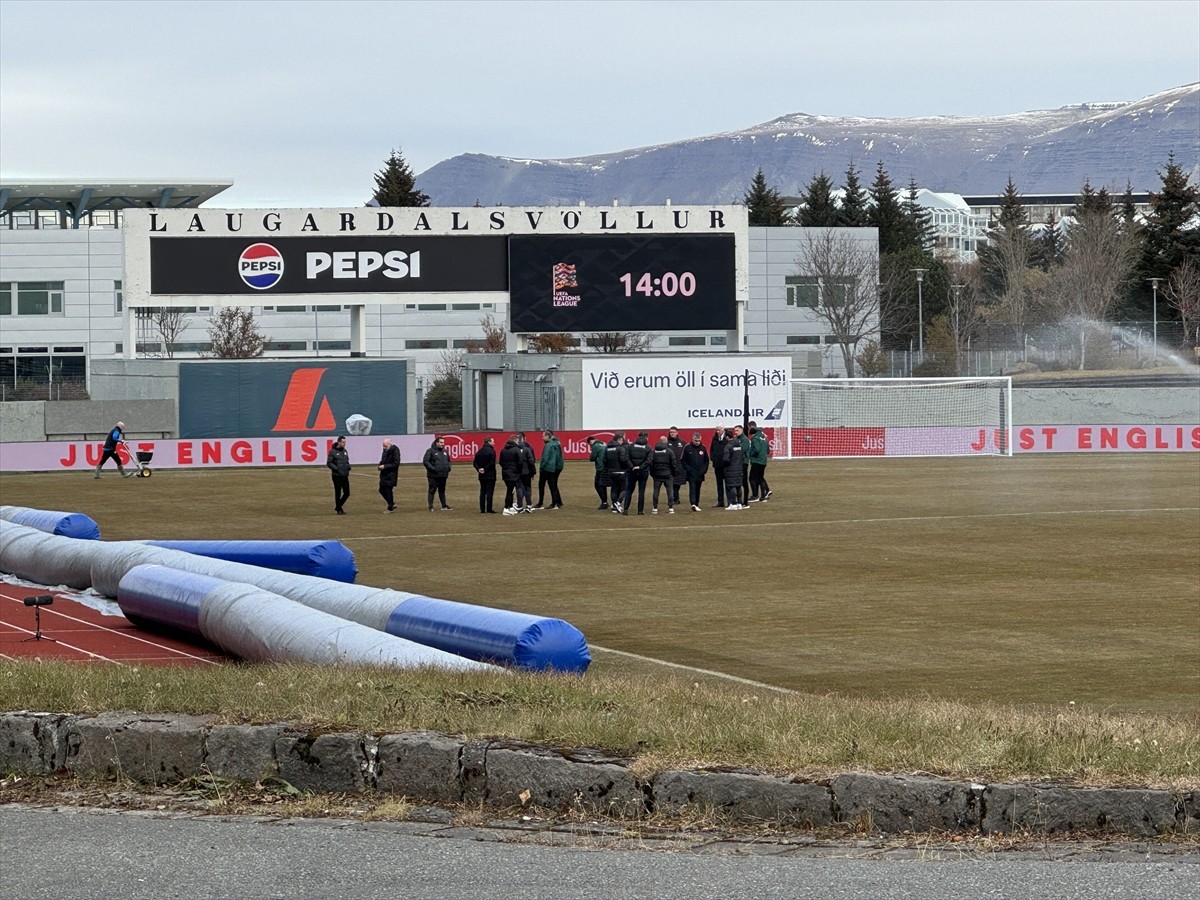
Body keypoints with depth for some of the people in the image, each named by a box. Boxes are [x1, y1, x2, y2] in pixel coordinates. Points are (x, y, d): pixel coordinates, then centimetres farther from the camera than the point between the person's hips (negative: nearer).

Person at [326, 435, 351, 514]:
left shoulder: (345, 451, 13)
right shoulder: (333, 451, -7)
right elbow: (329, 463, -8)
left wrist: (348, 466, 4)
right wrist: (336, 468, -20)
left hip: (345, 475, 6)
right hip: (337, 476, -6)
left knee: (347, 493, 5)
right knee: (338, 493, 1)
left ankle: (338, 507, 22)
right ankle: (339, 509, 11)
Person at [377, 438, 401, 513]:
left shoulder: (395, 451, -15)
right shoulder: (385, 450, 9)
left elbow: (396, 464, -18)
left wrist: (384, 466, -20)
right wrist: (381, 465, 1)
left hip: (391, 475, -9)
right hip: (384, 474, 9)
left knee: (388, 491, -4)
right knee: (382, 490, 11)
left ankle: (390, 508, 9)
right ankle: (392, 504, 25)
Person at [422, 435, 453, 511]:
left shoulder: (445, 451, 14)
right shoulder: (430, 451, -7)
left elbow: (448, 461, 27)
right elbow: (425, 461, -12)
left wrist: (448, 467, 8)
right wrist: (432, 468, -19)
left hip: (443, 475, 6)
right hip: (433, 476, -6)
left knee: (442, 491, 15)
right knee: (432, 491, -3)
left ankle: (444, 505, 22)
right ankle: (430, 507, -1)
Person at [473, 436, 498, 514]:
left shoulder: (479, 451, 10)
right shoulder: (491, 451, -11)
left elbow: (474, 463, 7)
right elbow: (492, 463, -21)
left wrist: (479, 469, -2)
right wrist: (485, 469, -11)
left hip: (482, 475, 6)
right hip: (490, 475, -6)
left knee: (482, 492, 10)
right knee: (490, 491, -3)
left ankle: (482, 509, 10)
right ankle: (489, 508, -6)